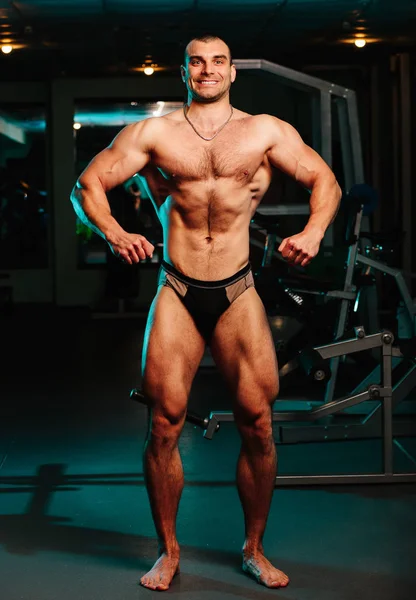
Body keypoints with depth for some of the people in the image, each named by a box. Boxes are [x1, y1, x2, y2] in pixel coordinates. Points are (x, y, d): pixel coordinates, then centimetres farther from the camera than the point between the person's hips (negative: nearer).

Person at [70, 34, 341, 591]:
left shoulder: (266, 131, 7)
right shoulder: (153, 133, 5)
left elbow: (325, 180, 9)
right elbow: (88, 184, 5)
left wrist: (313, 231, -11)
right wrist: (114, 232, -15)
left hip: (238, 294, 1)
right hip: (177, 293, 0)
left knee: (257, 421, -1)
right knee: (165, 422, -2)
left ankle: (254, 549, 18)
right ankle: (168, 551, 16)